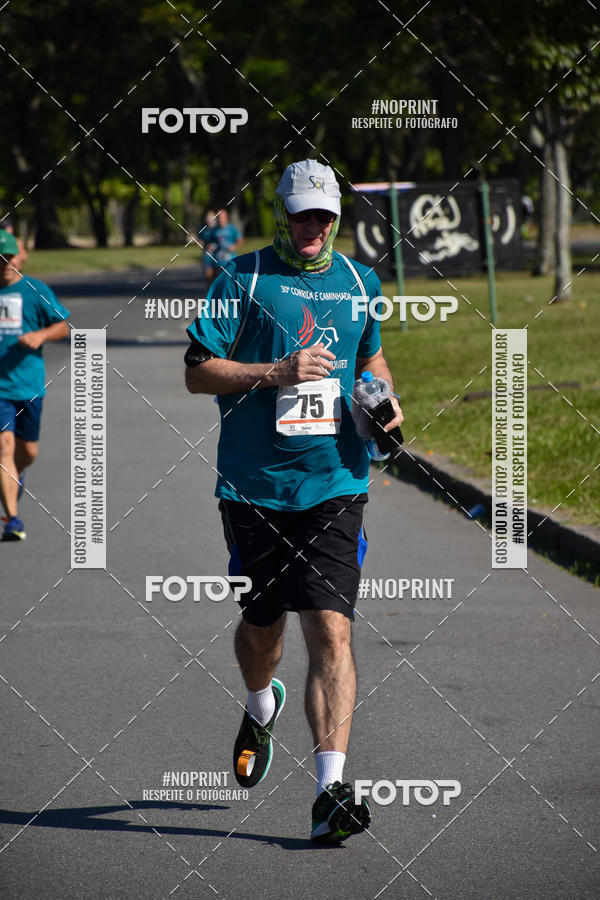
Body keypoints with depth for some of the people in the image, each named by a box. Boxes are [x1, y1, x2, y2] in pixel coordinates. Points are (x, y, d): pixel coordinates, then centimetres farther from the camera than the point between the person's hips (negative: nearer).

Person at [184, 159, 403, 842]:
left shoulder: (359, 283, 11)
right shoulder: (243, 279, -1)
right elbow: (198, 372, -5)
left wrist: (386, 400, 9)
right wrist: (278, 371, -17)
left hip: (334, 485, 1)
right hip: (254, 485, -1)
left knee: (331, 631, -13)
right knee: (261, 625, 14)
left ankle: (330, 792, -17)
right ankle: (261, 708, 50)